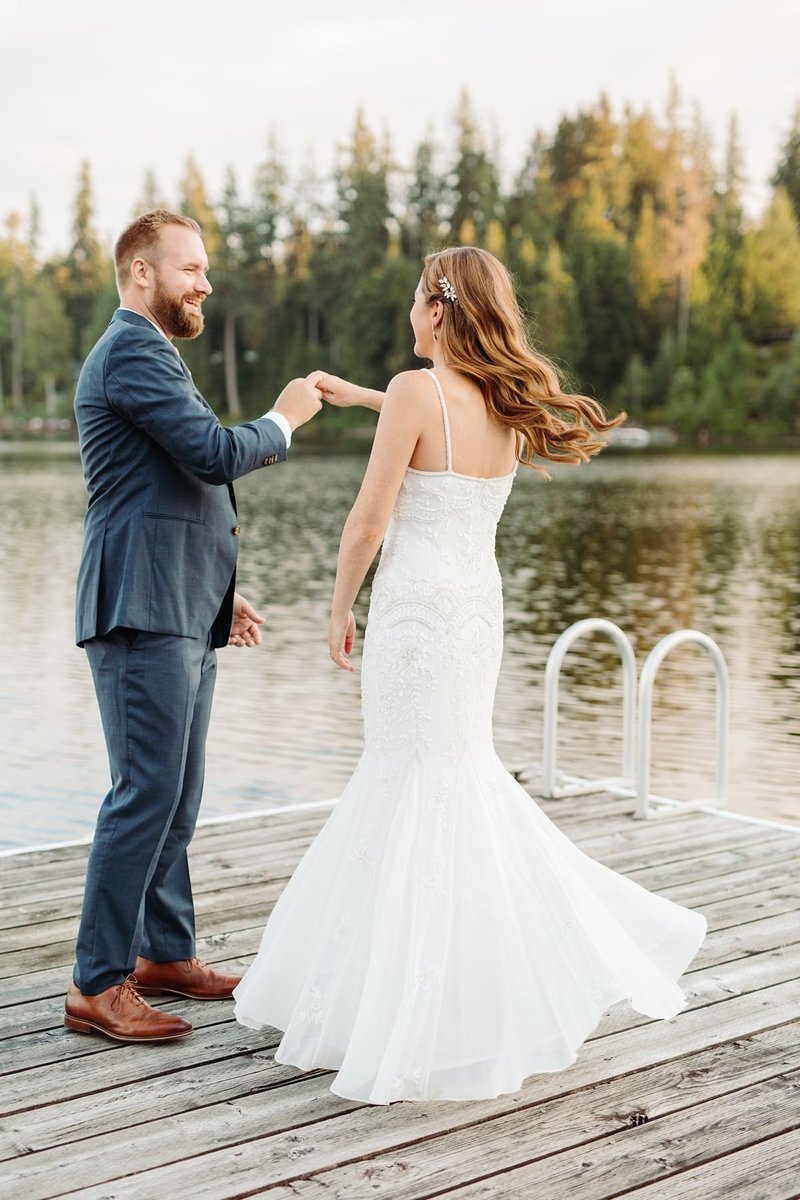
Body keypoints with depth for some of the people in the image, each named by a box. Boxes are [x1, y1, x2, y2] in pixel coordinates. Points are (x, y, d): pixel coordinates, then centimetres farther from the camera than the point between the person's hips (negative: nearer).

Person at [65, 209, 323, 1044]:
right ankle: (97, 984, -6)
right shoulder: (132, 351, -10)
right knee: (145, 794, -11)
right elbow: (214, 452, -20)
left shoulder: (146, 354, 24)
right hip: (141, 613, -10)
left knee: (177, 795, 13)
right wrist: (283, 420, -2)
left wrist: (216, 592, 22)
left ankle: (166, 952, 23)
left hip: (179, 615, 11)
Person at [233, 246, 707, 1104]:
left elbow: (368, 523, -13)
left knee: (418, 794, 1)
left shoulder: (417, 390, -14)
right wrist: (357, 396, 37)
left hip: (418, 608, -7)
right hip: (479, 605, 7)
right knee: (458, 772, 21)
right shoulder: (507, 405, 7)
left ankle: (430, 1022, 8)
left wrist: (340, 610, 0)